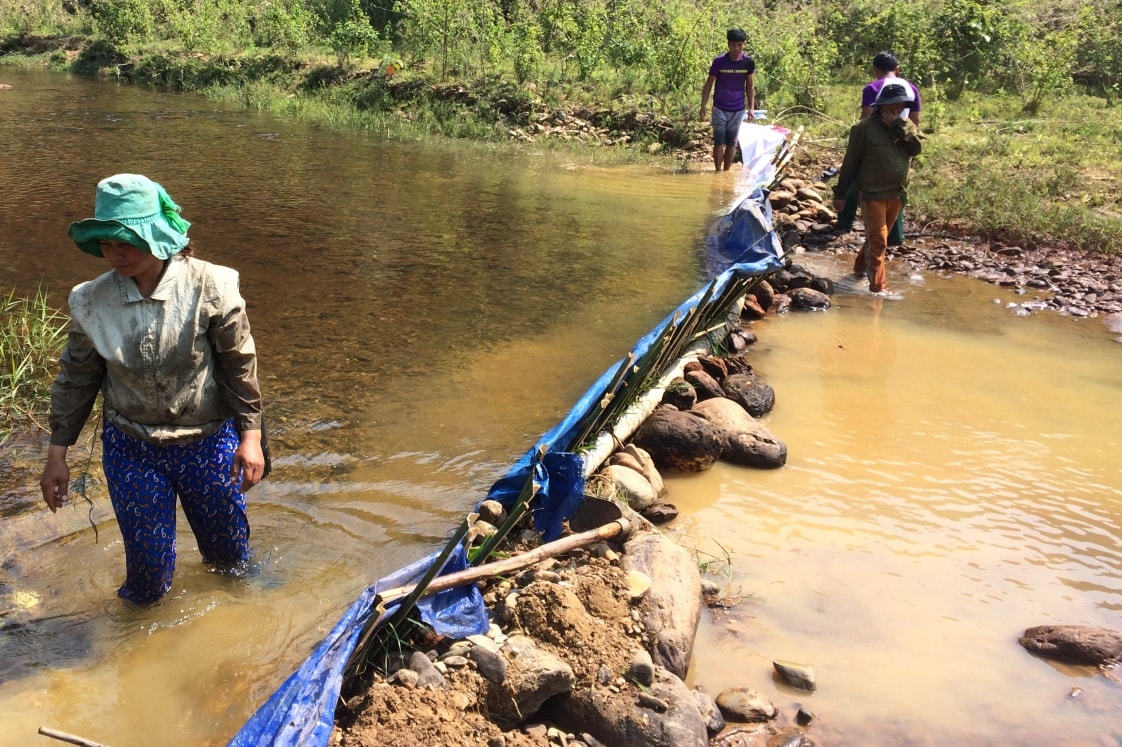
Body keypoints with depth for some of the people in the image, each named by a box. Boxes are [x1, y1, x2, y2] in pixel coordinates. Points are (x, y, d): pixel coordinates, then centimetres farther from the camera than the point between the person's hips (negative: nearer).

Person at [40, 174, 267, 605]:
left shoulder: (209, 287, -17)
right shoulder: (91, 302, -9)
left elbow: (240, 364, -9)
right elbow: (75, 379, 2)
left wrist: (250, 437, -10)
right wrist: (57, 455, 5)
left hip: (209, 444, -1)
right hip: (131, 450, 1)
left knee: (228, 550, 17)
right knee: (148, 559, 9)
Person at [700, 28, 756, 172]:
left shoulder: (748, 62, -3)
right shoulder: (719, 61, -10)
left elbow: (750, 86, 7)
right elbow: (708, 84, -3)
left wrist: (751, 108, 2)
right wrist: (703, 108, -7)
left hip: (738, 110, 2)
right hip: (720, 109, -2)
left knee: (732, 143, 7)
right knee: (719, 142, -3)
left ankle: (726, 172, 17)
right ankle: (718, 172, 6)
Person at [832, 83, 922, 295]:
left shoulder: (907, 127, 8)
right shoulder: (865, 128, -8)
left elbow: (917, 147, -9)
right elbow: (850, 162, -6)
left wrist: (899, 125, -15)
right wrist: (840, 193, -5)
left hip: (897, 194, 6)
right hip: (873, 194, -6)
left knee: (877, 237, 18)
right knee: (878, 240, -9)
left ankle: (861, 267, 38)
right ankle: (877, 286, -9)